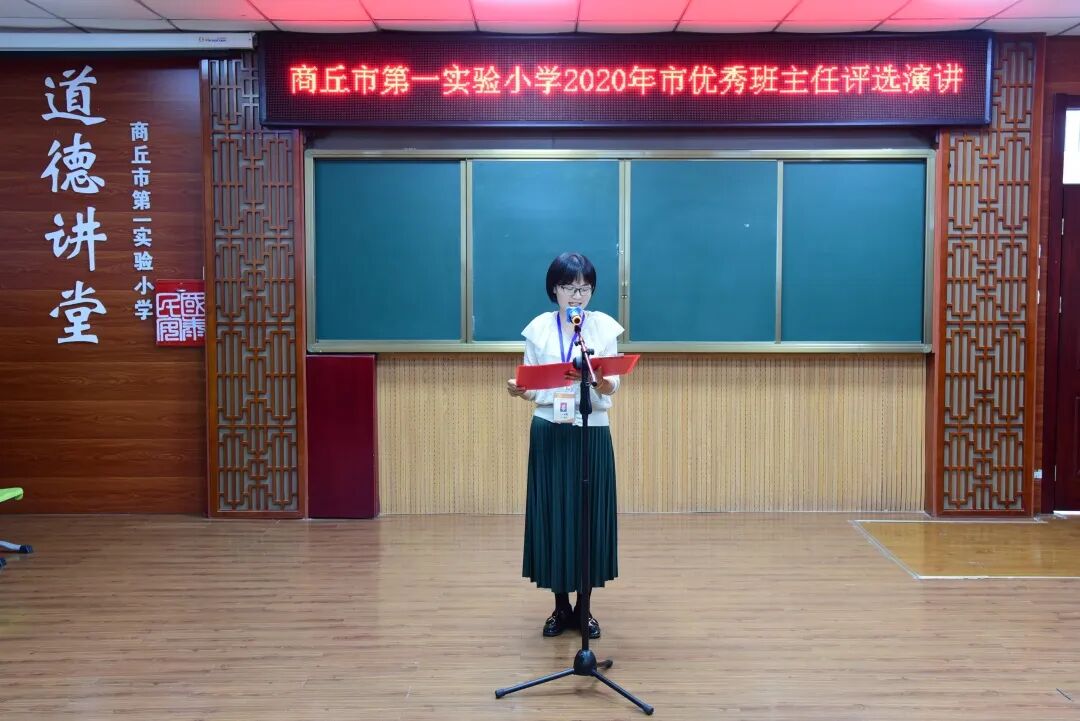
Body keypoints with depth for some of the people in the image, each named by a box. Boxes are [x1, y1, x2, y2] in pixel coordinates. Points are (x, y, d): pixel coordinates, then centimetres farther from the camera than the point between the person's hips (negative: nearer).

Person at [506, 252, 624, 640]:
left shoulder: (604, 326, 1)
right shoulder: (539, 328, 2)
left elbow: (613, 384, -4)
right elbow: (532, 386, 3)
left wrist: (604, 384, -26)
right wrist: (518, 390, -19)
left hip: (592, 433, 0)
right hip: (548, 433, 0)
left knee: (590, 516, 3)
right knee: (551, 515, 3)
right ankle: (561, 606, 17)